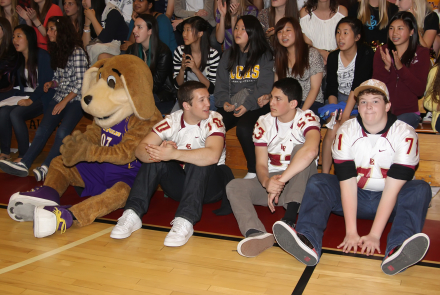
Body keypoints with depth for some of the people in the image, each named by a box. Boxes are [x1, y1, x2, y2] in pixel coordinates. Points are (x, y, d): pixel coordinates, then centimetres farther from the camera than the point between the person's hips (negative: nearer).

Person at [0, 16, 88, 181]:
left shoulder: (76, 51, -6)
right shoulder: (56, 51, 19)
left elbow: (80, 83, -10)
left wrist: (64, 102, -13)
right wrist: (52, 84, 2)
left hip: (75, 99, -6)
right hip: (59, 97, 6)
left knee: (62, 132, -30)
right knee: (42, 130, -17)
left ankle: (46, 168, -39)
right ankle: (24, 165, -32)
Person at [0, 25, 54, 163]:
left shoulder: (42, 55, -7)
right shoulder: (19, 59, 16)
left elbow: (45, 83, -14)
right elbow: (21, 85, 16)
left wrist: (31, 100, -23)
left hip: (41, 98, -6)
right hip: (25, 96, 6)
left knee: (15, 114, -29)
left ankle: (24, 155, -20)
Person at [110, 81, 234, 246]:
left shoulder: (213, 120, -15)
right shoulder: (171, 121, -6)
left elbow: (212, 155, -35)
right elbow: (140, 150, -15)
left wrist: (174, 154, -41)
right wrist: (155, 154, -39)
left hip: (209, 183, -3)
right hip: (180, 185, 3)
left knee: (200, 162, -32)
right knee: (155, 160, -20)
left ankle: (185, 221, -42)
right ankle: (132, 214, -26)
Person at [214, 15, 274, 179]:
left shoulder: (265, 55, 3)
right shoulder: (228, 55, 18)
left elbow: (264, 87, -6)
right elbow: (221, 84, 14)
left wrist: (248, 105, -19)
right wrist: (224, 102, -6)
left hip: (256, 106, -4)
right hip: (231, 106, 4)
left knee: (243, 128, -33)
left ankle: (253, 171, -17)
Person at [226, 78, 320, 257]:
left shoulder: (307, 119, -14)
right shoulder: (264, 123, -1)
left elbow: (310, 151, -37)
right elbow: (261, 164, -8)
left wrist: (281, 180, -40)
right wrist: (267, 182, -32)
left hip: (301, 183, -4)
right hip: (273, 180, 4)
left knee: (300, 149, -31)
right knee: (234, 187, -20)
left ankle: (289, 220, -45)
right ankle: (257, 234, -49)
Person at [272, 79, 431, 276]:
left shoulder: (405, 135, -15)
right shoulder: (346, 131, -10)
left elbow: (392, 189, -22)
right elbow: (347, 184, -17)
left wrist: (375, 235, -30)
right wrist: (351, 232, -25)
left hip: (389, 201, -1)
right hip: (355, 198, 2)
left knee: (420, 189, -28)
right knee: (317, 182, -19)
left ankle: (397, 251, -54)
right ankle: (308, 243, -45)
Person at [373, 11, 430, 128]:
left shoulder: (422, 53, 1)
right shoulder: (382, 52, 6)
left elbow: (420, 90, -9)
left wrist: (400, 67, -19)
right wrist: (387, 67, -16)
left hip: (408, 112, -1)